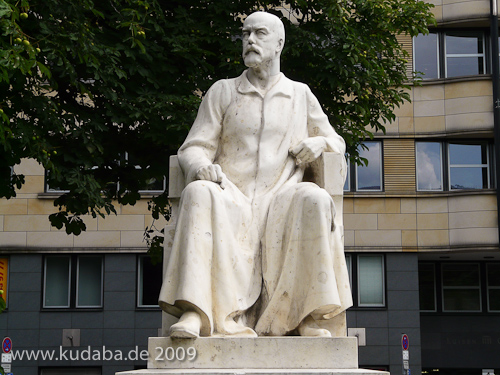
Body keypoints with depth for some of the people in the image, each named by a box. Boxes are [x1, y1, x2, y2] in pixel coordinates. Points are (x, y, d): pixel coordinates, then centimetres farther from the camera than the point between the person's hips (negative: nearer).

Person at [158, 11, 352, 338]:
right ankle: (195, 313, -45)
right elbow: (193, 148, 10)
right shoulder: (222, 92, 18)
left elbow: (337, 143, 25)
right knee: (199, 194, -35)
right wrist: (201, 166, -15)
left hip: (280, 201, 0)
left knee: (315, 199, -34)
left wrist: (318, 143, 0)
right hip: (232, 201, 0)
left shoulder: (301, 95, 21)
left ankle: (305, 314, -31)